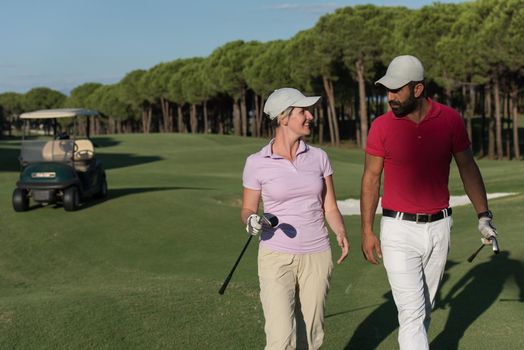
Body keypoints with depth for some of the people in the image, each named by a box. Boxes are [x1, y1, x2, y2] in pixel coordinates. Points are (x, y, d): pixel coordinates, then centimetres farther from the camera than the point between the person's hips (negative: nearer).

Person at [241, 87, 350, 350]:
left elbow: (330, 207, 7)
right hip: (277, 258, -3)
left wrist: (341, 233, -13)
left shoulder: (319, 157, 4)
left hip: (317, 257, 3)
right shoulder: (257, 163, -4)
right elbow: (247, 209, 5)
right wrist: (251, 221, -18)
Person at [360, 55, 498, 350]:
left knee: (425, 309, 15)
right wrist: (367, 231, -1)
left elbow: (468, 168, 5)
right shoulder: (382, 126, -7)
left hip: (439, 227, 2)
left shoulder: (450, 120, -3)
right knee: (412, 313, -6)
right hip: (399, 230, -2)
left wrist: (484, 216, 2)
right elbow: (371, 178, 0)